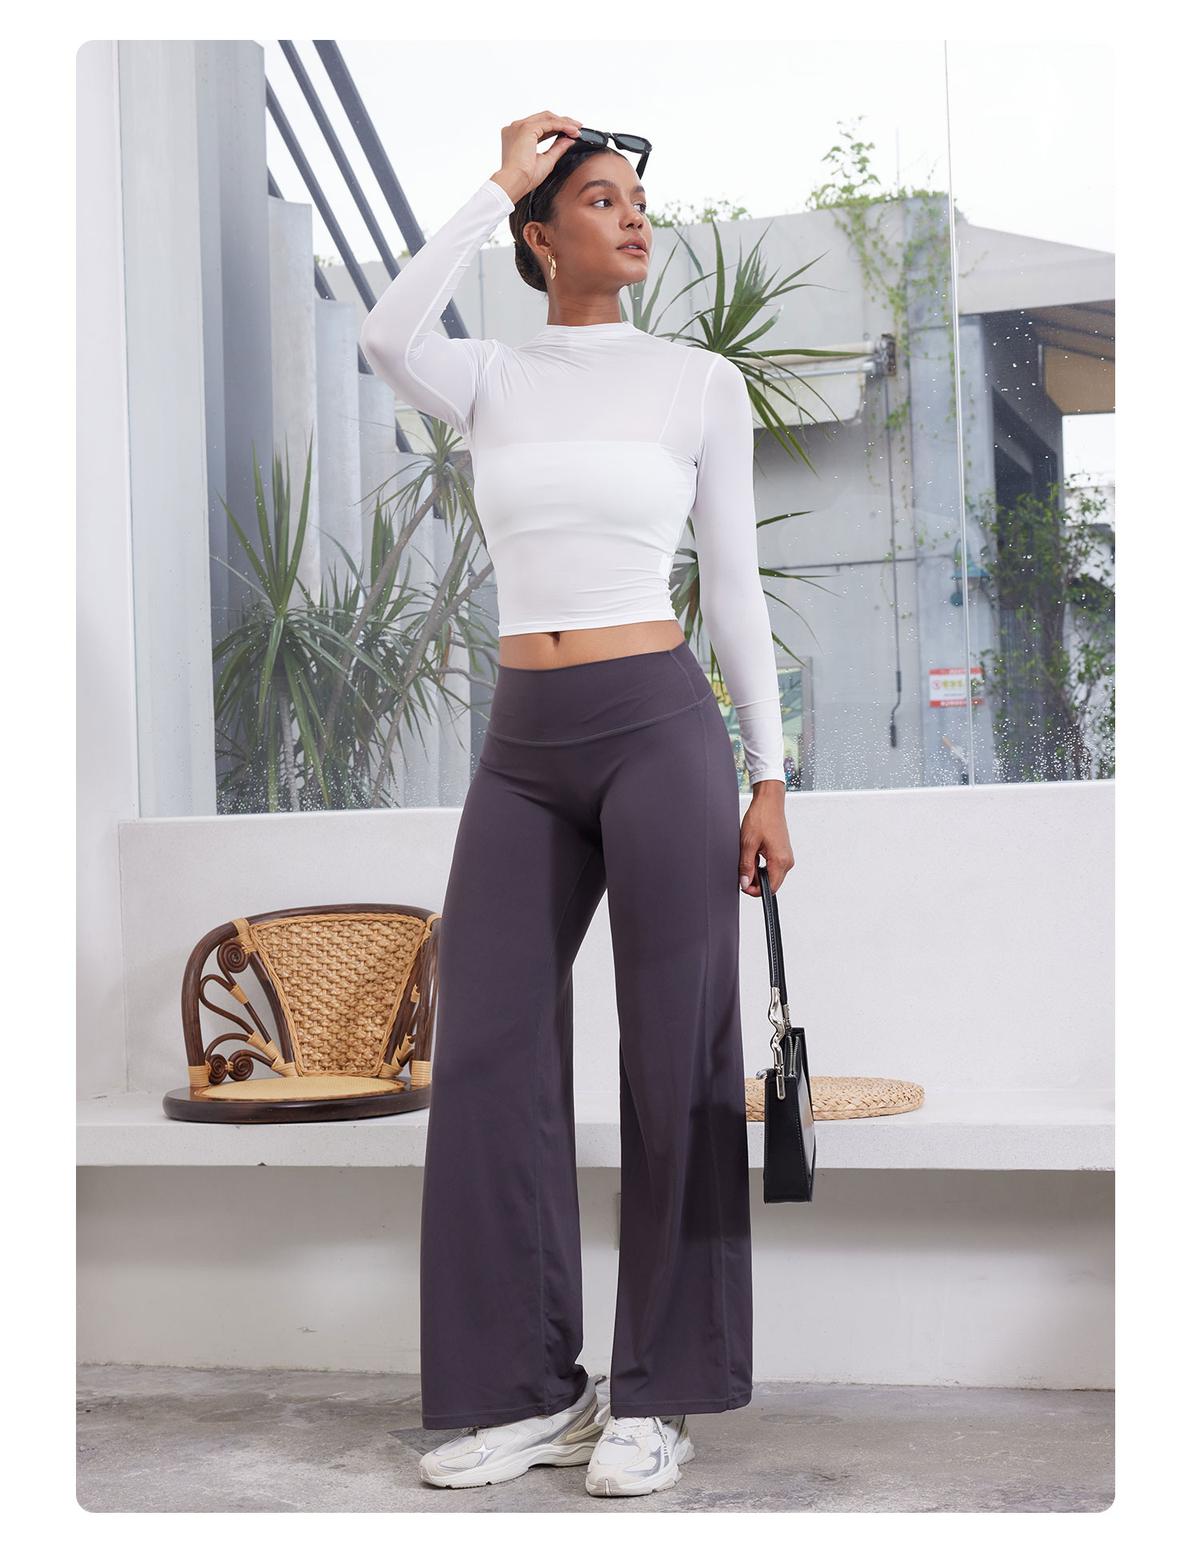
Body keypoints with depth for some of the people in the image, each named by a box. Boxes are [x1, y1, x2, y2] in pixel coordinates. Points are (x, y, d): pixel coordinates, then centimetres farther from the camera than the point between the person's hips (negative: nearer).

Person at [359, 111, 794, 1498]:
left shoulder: (701, 383, 5)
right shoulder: (487, 382, 9)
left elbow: (734, 587, 5)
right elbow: (385, 334, -14)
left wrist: (769, 778, 0)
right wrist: (499, 182, -5)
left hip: (661, 728, -3)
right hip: (522, 746, 3)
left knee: (675, 1061, 0)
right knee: (488, 1056, 1)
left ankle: (656, 1396, 13)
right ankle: (525, 1391, 13)